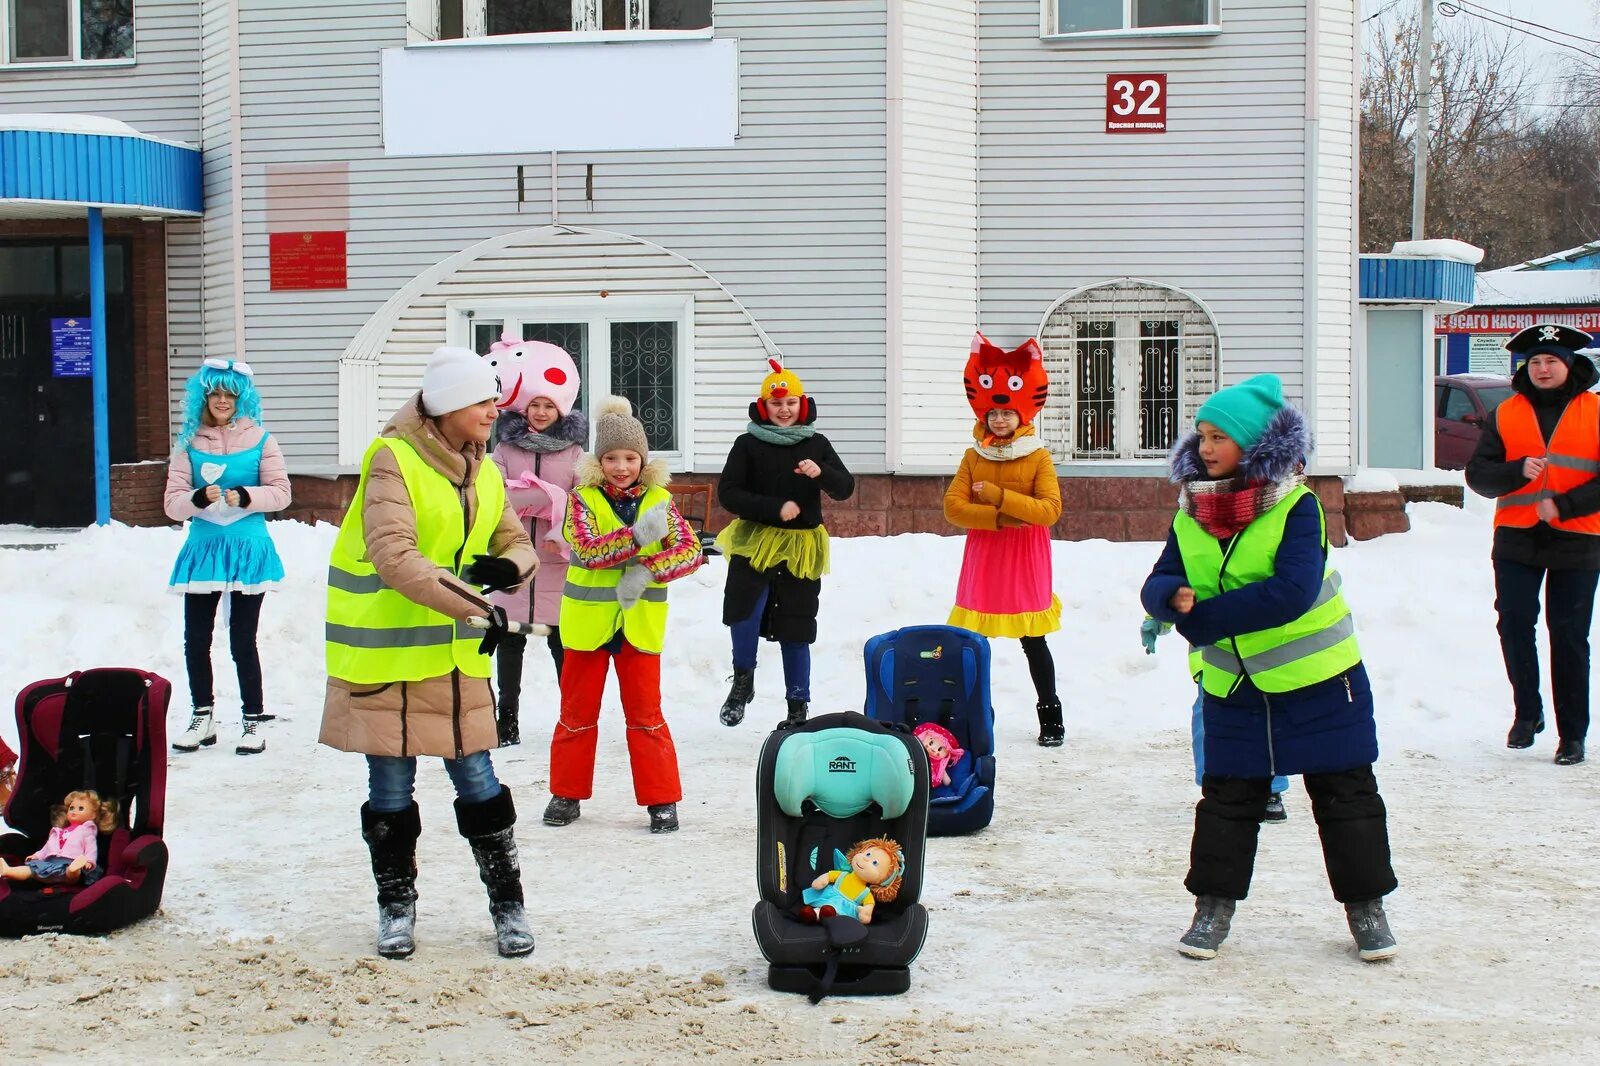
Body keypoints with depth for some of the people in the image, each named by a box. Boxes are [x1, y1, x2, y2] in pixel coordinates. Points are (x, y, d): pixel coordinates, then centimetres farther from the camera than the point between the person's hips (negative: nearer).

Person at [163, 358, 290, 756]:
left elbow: (280, 492, -1)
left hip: (247, 548, -2)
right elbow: (172, 502, 0)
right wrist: (199, 498, -20)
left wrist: (246, 497, -18)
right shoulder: (189, 443, 5)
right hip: (203, 547, 2)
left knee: (243, 640, 1)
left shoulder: (259, 440, 2)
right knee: (196, 638, 6)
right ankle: (203, 717, 22)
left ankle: (254, 719, 14)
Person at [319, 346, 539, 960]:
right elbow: (394, 557, -26)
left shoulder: (483, 474, 8)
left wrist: (507, 567, -13)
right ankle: (396, 907, 21)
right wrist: (477, 608, -33)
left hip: (455, 655, 5)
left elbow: (518, 544, 14)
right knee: (391, 791, 5)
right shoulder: (393, 461, -13)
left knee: (477, 781, 6)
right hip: (385, 653, -5)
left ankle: (507, 904, 17)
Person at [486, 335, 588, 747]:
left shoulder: (573, 448, 3)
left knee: (561, 641, 0)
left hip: (557, 560, -2)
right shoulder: (507, 446, 5)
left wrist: (561, 533, -19)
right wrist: (550, 496, -17)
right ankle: (507, 720, 15)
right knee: (509, 640, 7)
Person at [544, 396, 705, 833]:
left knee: (645, 713, 5)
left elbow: (692, 550, -9)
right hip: (588, 620, 0)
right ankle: (567, 793, 24)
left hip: (640, 623, 0)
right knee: (577, 712, 11)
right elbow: (588, 549, -21)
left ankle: (661, 799, 11)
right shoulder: (583, 499, -6)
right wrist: (637, 537, -34)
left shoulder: (659, 500, -1)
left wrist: (649, 571, -23)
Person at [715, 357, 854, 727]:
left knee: (796, 630, 7)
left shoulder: (815, 444, 6)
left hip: (800, 546, 2)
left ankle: (798, 707, 19)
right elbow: (727, 494, -7)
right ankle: (743, 679, -1)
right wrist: (776, 508, -17)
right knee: (745, 609, -25)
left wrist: (821, 473, -20)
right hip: (754, 541, -2)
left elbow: (845, 488, 2)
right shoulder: (748, 444, 0)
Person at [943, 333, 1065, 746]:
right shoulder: (974, 456, 5)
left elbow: (1050, 509, -14)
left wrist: (998, 495, -19)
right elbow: (953, 506, -5)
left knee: (1033, 640, 2)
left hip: (1026, 559, -3)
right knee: (973, 639, 4)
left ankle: (1051, 716, 11)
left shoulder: (1038, 456, -3)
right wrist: (998, 518, -17)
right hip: (983, 557, 3)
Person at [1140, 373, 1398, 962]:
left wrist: (1205, 617, -24)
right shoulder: (1191, 514, 1)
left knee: (1346, 796, 6)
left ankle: (1365, 904, 19)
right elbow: (1157, 587, -1)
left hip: (1319, 680, -4)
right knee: (1227, 799, 8)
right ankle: (1214, 904, 20)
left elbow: (1292, 592, -27)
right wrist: (1177, 596, -27)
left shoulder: (1295, 506, -16)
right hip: (1233, 688, 4)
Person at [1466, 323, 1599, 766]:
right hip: (1516, 542, 2)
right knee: (1514, 625, -5)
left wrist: (1563, 505, -16)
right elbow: (1477, 474, 3)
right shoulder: (1506, 414, 7)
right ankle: (1527, 713, 15)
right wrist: (1518, 471, -15)